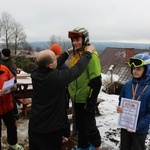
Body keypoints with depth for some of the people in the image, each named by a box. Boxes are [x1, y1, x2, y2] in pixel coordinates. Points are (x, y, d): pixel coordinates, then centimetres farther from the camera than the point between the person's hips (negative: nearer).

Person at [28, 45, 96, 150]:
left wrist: (68, 52, 16)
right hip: (51, 128, -6)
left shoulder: (35, 74, -8)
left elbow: (56, 64, 7)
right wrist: (89, 52, -2)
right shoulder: (57, 77, -27)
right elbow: (79, 68, -16)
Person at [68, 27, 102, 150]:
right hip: (77, 98, 8)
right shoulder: (75, 54, 9)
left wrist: (91, 101, -20)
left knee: (89, 125, 5)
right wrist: (70, 93, 19)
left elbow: (96, 82, -20)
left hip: (86, 99, -8)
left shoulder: (91, 55, -17)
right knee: (80, 125, 20)